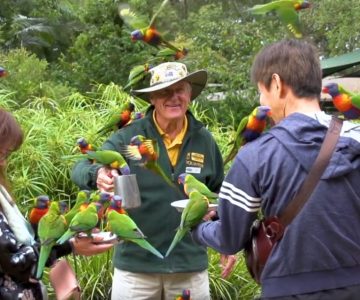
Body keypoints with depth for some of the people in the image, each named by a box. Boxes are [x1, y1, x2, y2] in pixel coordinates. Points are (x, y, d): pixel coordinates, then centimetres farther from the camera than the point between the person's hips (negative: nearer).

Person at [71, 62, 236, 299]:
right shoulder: (129, 137, -8)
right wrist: (98, 174, -37)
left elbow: (218, 193, 13)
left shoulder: (204, 141, 2)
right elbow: (81, 169, -15)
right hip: (135, 263, -2)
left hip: (190, 265, 2)